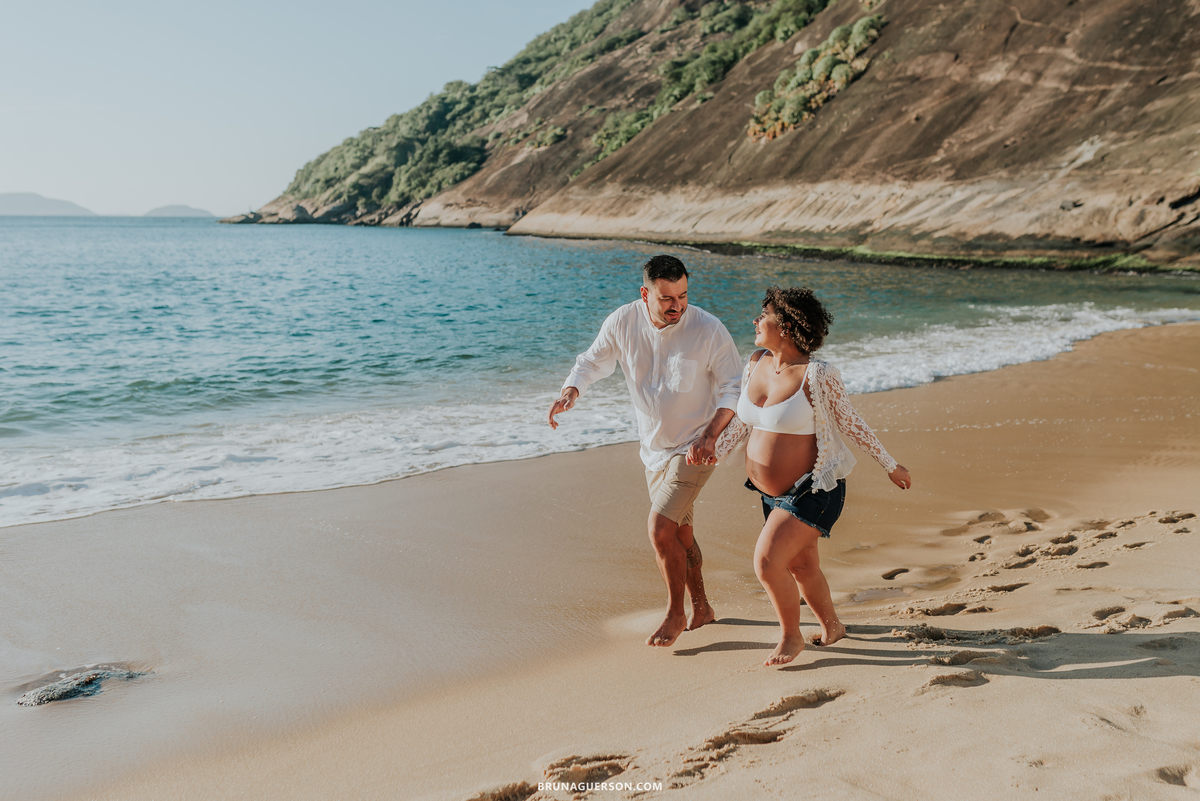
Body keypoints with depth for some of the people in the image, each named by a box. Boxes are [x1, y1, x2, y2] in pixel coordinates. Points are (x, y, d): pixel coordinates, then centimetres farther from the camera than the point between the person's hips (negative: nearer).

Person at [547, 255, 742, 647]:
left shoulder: (708, 329, -20)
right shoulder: (622, 323, -11)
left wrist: (710, 435, -26)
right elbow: (593, 361, 2)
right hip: (654, 448, 5)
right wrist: (571, 390, -19)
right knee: (680, 533, 18)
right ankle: (701, 608, 38)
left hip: (695, 448, -5)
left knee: (660, 527, -15)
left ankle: (675, 614, 6)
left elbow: (734, 387, -13)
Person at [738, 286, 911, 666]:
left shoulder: (818, 375, -22)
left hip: (813, 491, -7)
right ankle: (831, 627, 43)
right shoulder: (755, 363, -2)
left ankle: (791, 636, 9)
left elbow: (851, 422, -10)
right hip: (773, 492, 7)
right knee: (801, 565, 20)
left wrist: (890, 466, -1)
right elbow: (742, 419, 13)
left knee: (768, 562, -15)